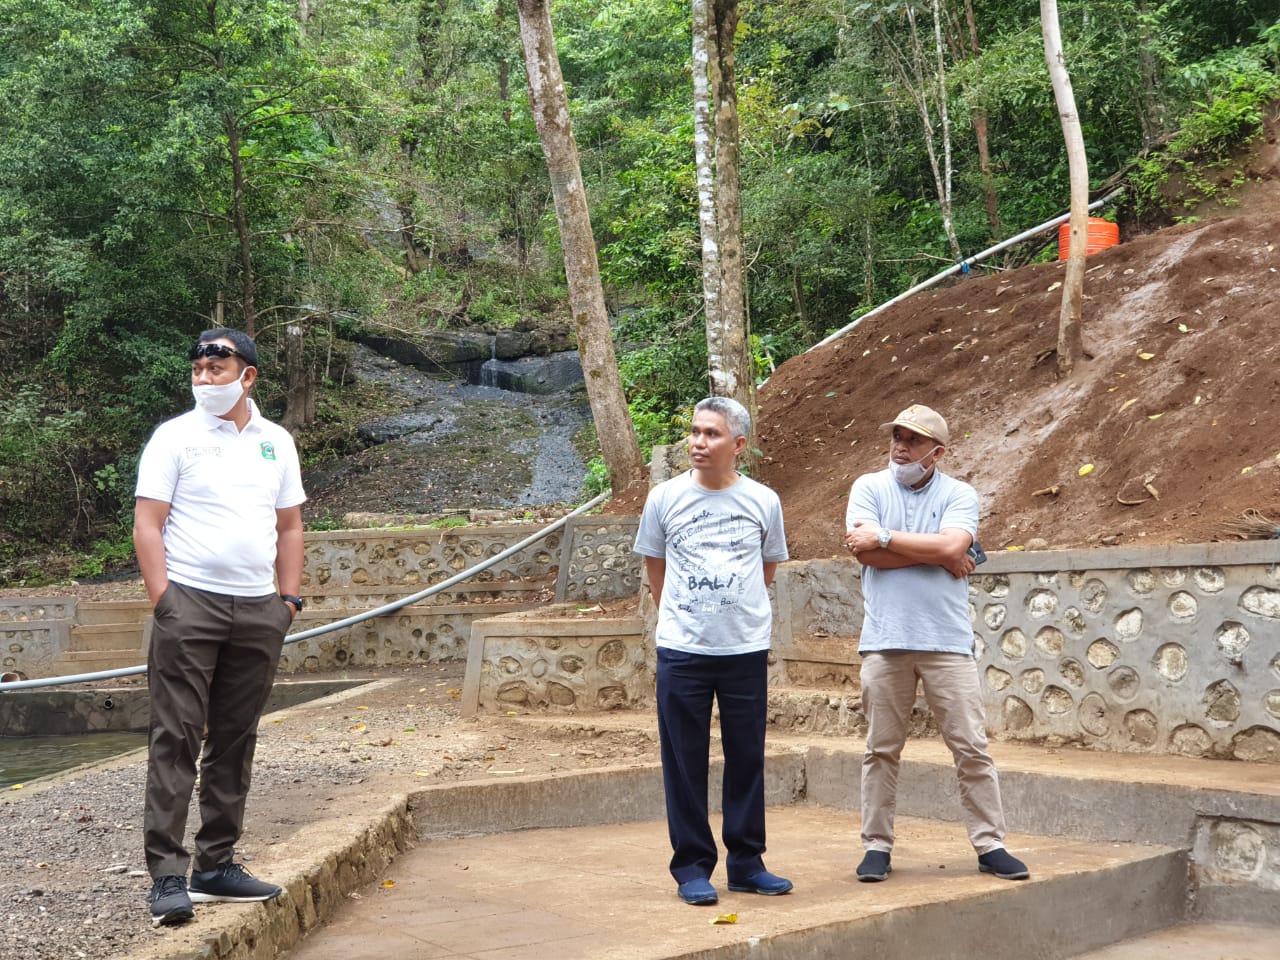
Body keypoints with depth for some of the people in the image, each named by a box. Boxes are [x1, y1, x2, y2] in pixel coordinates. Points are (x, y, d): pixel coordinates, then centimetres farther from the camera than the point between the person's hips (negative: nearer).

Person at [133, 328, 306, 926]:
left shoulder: (276, 442, 13)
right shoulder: (174, 437, 1)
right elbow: (147, 524, -4)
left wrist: (290, 598, 8)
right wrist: (163, 600, -12)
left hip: (258, 609, 4)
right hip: (190, 603, -4)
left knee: (235, 741, 9)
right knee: (176, 738, -6)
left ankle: (217, 865, 18)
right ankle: (167, 875, -3)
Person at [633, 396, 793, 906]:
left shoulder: (763, 501, 2)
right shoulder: (665, 498, 0)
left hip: (746, 651, 1)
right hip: (681, 652, -1)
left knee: (747, 760, 9)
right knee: (685, 763, 3)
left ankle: (746, 862, 21)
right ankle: (691, 867, 14)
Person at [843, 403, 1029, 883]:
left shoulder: (959, 495, 4)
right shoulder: (869, 487, 5)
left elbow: (952, 546, -15)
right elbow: (865, 551, -10)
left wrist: (884, 537, -9)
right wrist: (938, 555, -8)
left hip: (947, 641, 0)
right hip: (884, 640, 0)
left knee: (972, 748, 2)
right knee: (881, 750, 7)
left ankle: (990, 844, 12)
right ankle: (876, 846, 16)